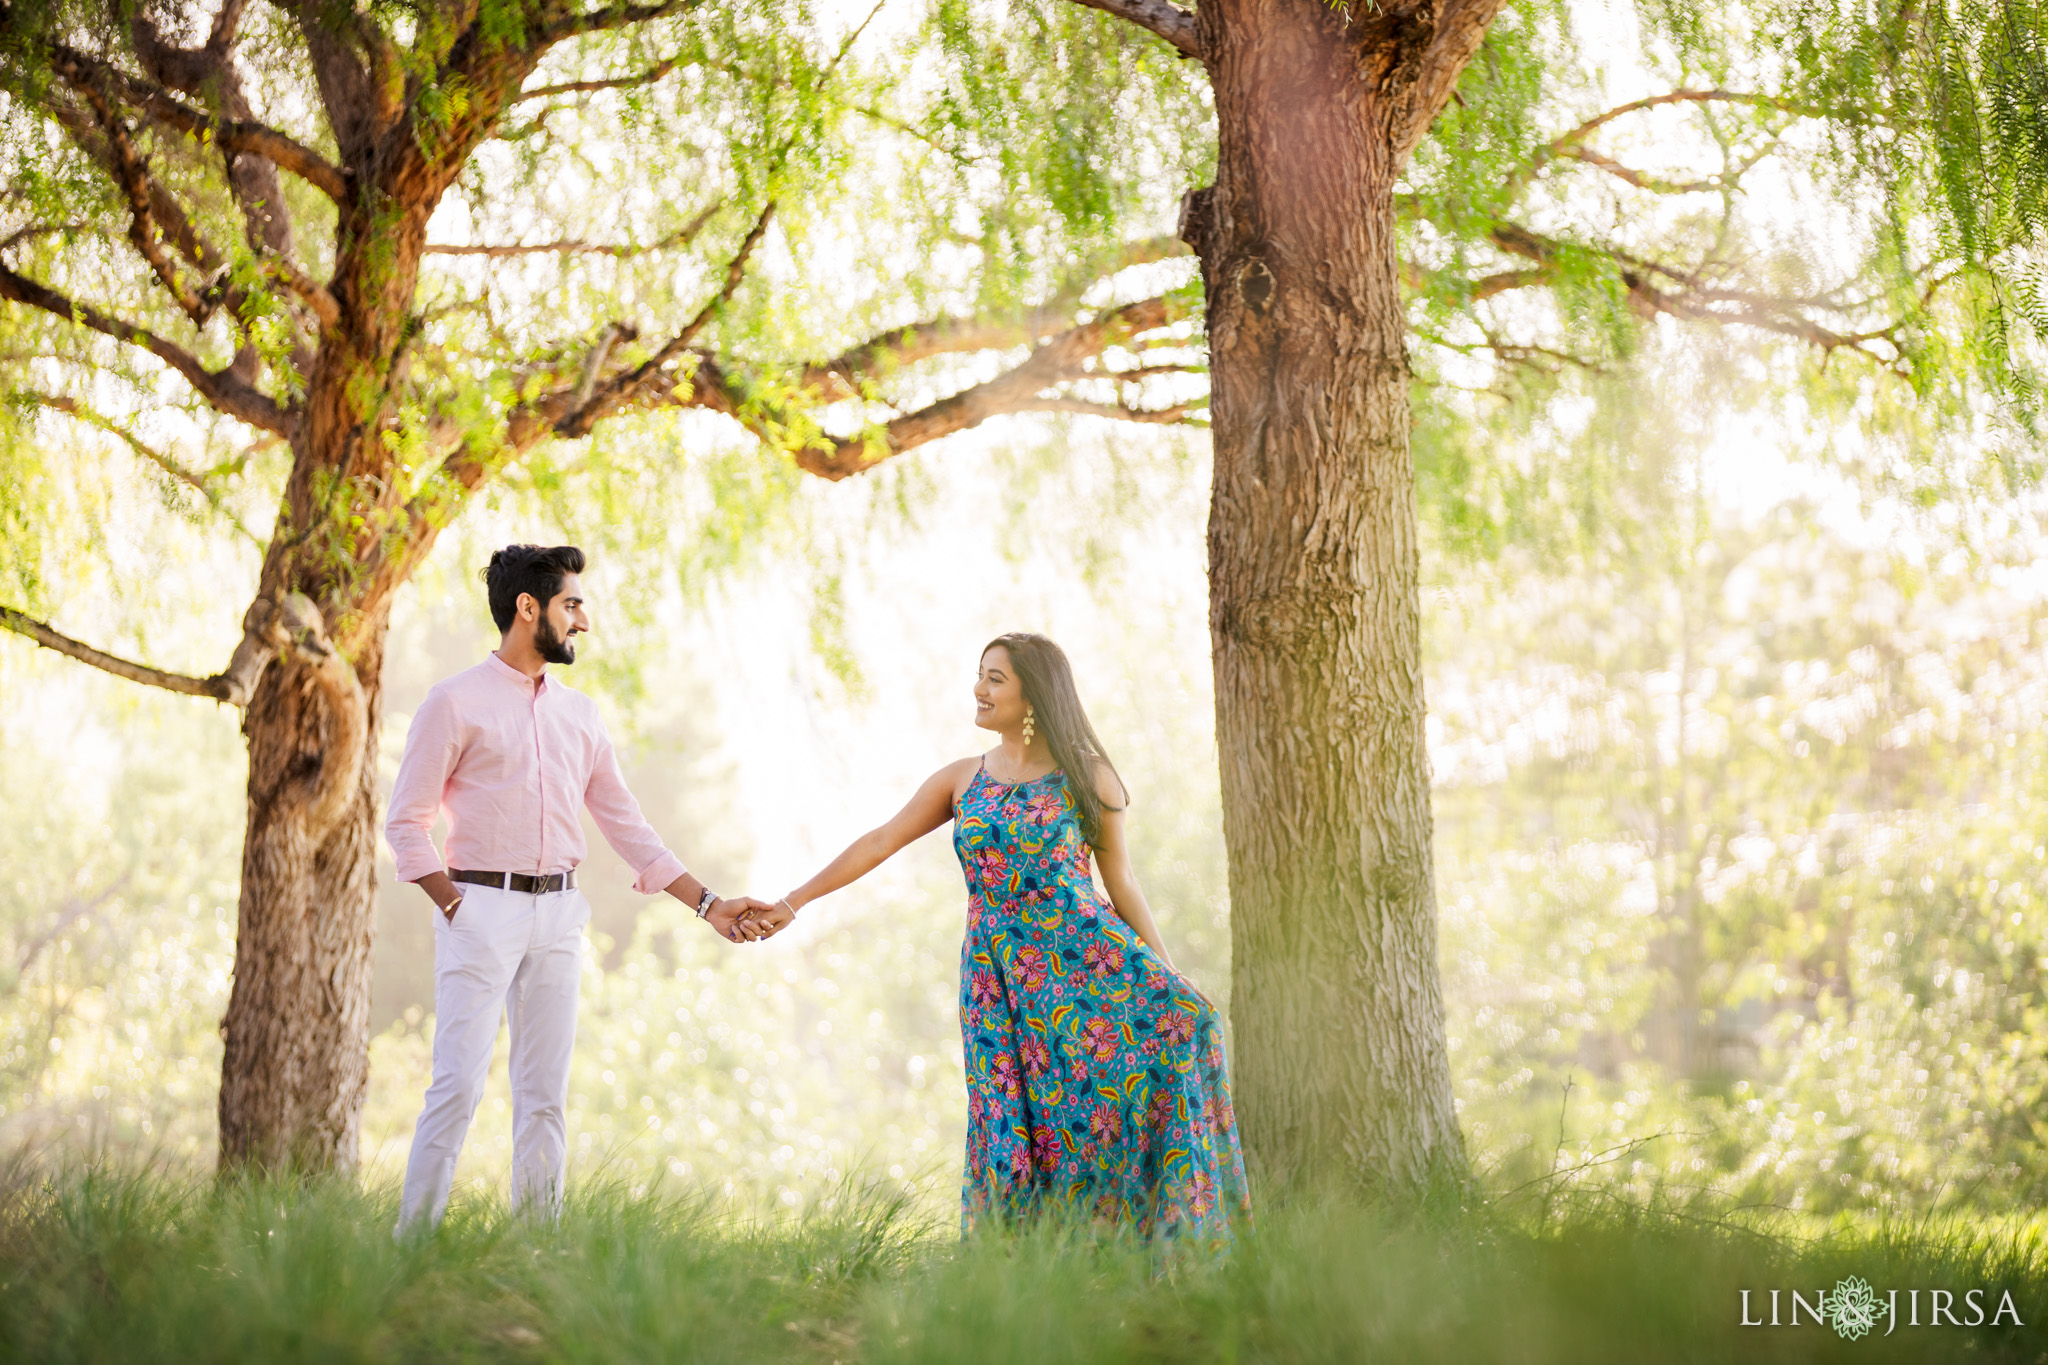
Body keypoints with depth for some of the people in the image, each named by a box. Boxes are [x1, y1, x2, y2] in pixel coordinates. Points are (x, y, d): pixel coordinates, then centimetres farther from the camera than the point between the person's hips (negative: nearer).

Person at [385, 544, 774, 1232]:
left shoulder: (580, 713, 15)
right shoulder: (456, 702, -2)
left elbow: (626, 825, 16)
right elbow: (407, 820, -3)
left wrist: (708, 904, 10)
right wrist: (456, 908, -12)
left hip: (558, 915, 6)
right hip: (481, 906, -5)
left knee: (545, 1091, 5)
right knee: (460, 1084, -11)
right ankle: (412, 1240, -6)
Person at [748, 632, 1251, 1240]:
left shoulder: (1089, 778, 3)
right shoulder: (962, 779, 11)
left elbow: (1120, 881, 6)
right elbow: (878, 843, 12)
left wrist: (1168, 974, 2)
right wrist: (793, 902, 6)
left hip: (1086, 956, -2)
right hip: (998, 978, 2)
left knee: (1176, 1025, -23)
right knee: (1013, 1124, -4)